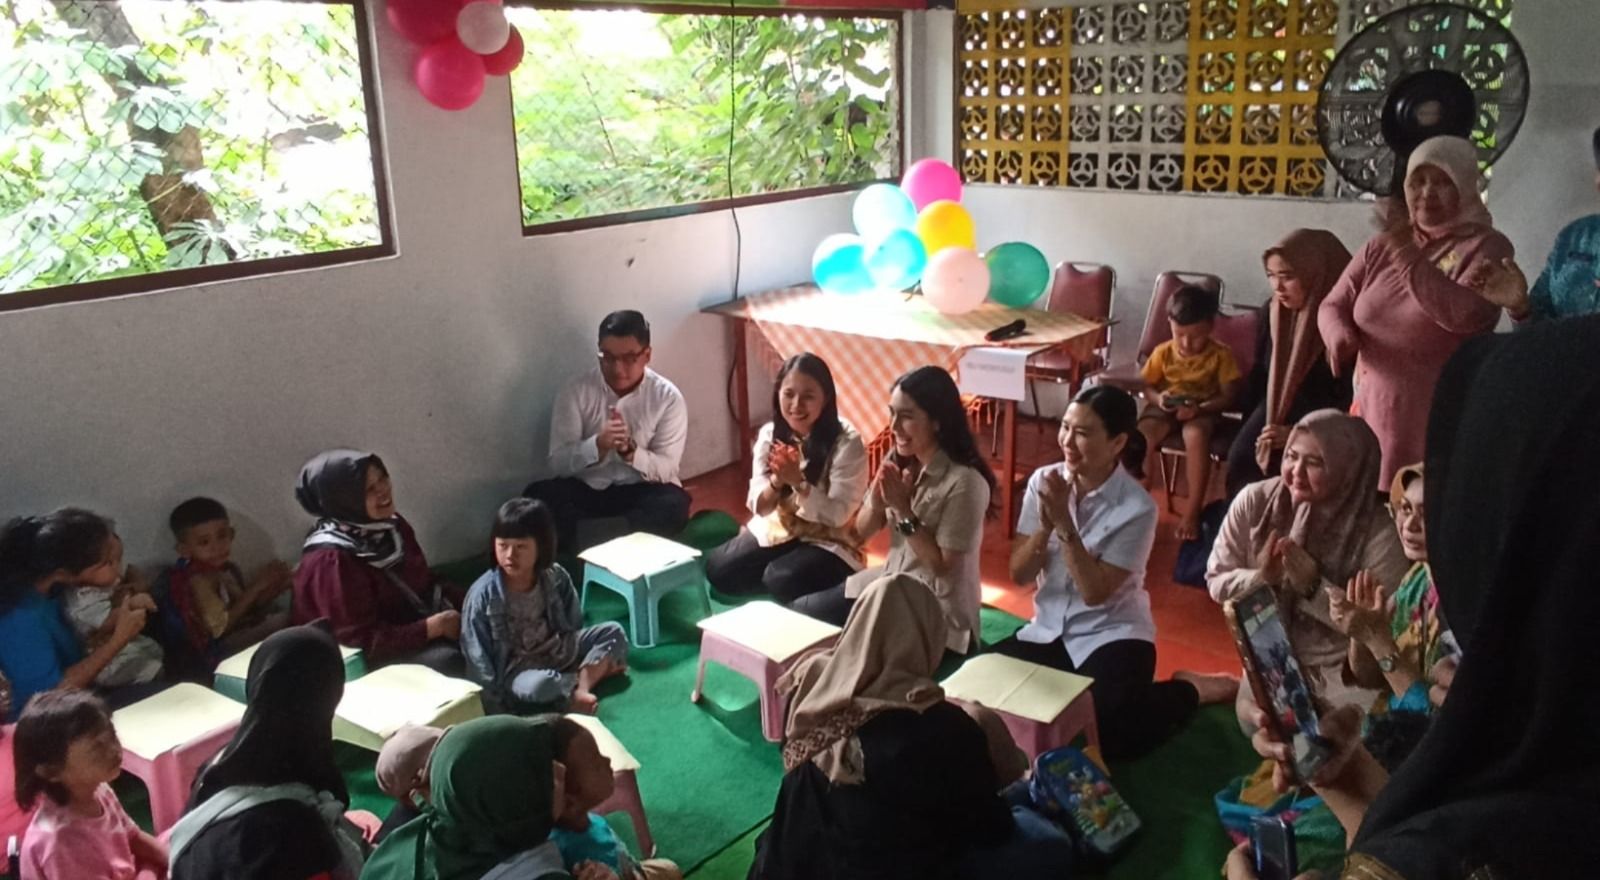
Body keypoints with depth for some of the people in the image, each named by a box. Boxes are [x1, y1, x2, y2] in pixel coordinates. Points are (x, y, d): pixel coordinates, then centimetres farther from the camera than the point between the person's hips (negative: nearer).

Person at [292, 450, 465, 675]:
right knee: (447, 660, -31)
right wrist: (437, 626, -23)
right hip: (368, 658, -8)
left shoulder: (392, 525, 3)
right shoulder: (331, 561, -21)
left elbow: (425, 583, 13)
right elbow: (362, 641, -22)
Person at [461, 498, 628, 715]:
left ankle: (580, 685, -24)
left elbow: (573, 625, 7)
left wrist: (579, 656, 0)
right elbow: (477, 656, -16)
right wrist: (494, 700, -17)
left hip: (558, 650, 5)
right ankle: (598, 669, -14)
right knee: (538, 685, -39)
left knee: (614, 632, -7)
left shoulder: (556, 577, -8)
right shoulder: (483, 595, -20)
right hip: (516, 669, -5)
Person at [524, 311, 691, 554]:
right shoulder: (576, 391, -6)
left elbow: (665, 469, -9)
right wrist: (598, 445, -29)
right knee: (537, 496, -27)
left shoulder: (668, 397, -7)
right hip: (586, 490, 1)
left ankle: (589, 543, -36)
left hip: (642, 491, -1)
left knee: (674, 504, -33)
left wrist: (630, 451, -28)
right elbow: (559, 463, -10)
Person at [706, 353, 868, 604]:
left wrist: (797, 481, -32)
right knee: (718, 568, -14)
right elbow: (759, 507, -4)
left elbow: (838, 515, -20)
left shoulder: (846, 443, -17)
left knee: (782, 580, -30)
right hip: (776, 530, 5)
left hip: (827, 542, -5)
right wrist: (777, 480, -26)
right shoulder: (769, 434, -3)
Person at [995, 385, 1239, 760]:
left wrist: (1064, 524, -26)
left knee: (1106, 729, -26)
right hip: (1048, 630, 4)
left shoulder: (1136, 507, -16)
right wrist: (1045, 524, -22)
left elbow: (1095, 592, -19)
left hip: (1111, 634, -4)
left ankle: (1187, 690, 5)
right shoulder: (1043, 481, -4)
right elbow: (1019, 574, -5)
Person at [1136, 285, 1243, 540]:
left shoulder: (1221, 355, -8)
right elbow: (1146, 385, 5)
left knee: (1196, 435, -38)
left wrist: (1199, 408, -26)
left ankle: (1192, 512, -31)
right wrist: (1157, 398, -19)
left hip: (1202, 411, -2)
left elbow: (1229, 396, -9)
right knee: (1142, 436, -32)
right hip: (1166, 409, 2)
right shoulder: (1163, 352, -2)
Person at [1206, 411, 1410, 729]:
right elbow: (1217, 581, -1)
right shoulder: (1254, 502, -9)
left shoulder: (1378, 533, -17)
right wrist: (1261, 578, -22)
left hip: (1346, 667, -1)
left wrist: (1314, 587, -26)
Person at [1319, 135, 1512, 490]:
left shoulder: (1487, 246, -1)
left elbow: (1467, 314, -18)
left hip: (1438, 419, -4)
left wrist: (1407, 256, -17)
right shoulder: (1382, 245, 13)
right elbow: (1333, 306, 13)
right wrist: (1340, 339, -9)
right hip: (1371, 411, 4)